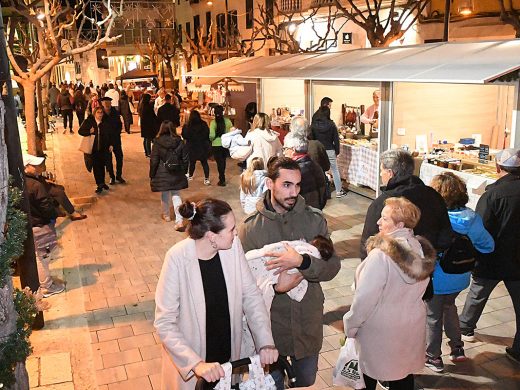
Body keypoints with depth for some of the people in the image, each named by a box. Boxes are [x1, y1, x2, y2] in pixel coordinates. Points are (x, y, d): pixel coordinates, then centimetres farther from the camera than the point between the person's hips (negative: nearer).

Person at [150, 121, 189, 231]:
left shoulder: (158, 143, -12)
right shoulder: (180, 142, -6)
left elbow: (154, 161, -8)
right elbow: (185, 159, 0)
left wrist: (152, 175, 2)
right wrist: (183, 171, 15)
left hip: (162, 174, -1)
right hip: (177, 174, 2)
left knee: (165, 195, 18)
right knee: (176, 196, 7)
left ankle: (166, 215, 37)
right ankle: (179, 221, -5)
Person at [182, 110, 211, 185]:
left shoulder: (188, 126, -15)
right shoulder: (204, 124, -10)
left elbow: (184, 136, -5)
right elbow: (207, 134, -3)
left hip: (192, 148, -1)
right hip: (203, 147, 1)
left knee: (192, 162, 16)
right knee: (204, 162, 6)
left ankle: (190, 176, 33)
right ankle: (207, 179, 1)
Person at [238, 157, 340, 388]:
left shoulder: (314, 220, -7)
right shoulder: (251, 227, -10)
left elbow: (332, 267, -13)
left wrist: (301, 262, -30)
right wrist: (275, 286, -29)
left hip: (308, 322, 2)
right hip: (270, 322, -2)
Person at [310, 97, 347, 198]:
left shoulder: (313, 124, -3)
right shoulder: (331, 124, -9)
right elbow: (336, 139, -6)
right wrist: (337, 151, 5)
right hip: (329, 150, -2)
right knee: (335, 170, 10)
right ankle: (339, 191, 15)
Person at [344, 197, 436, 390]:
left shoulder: (381, 256, -28)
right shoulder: (422, 251, -6)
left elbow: (365, 298, -23)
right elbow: (415, 289, 6)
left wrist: (350, 327, -10)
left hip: (380, 332, -6)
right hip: (411, 327, 6)